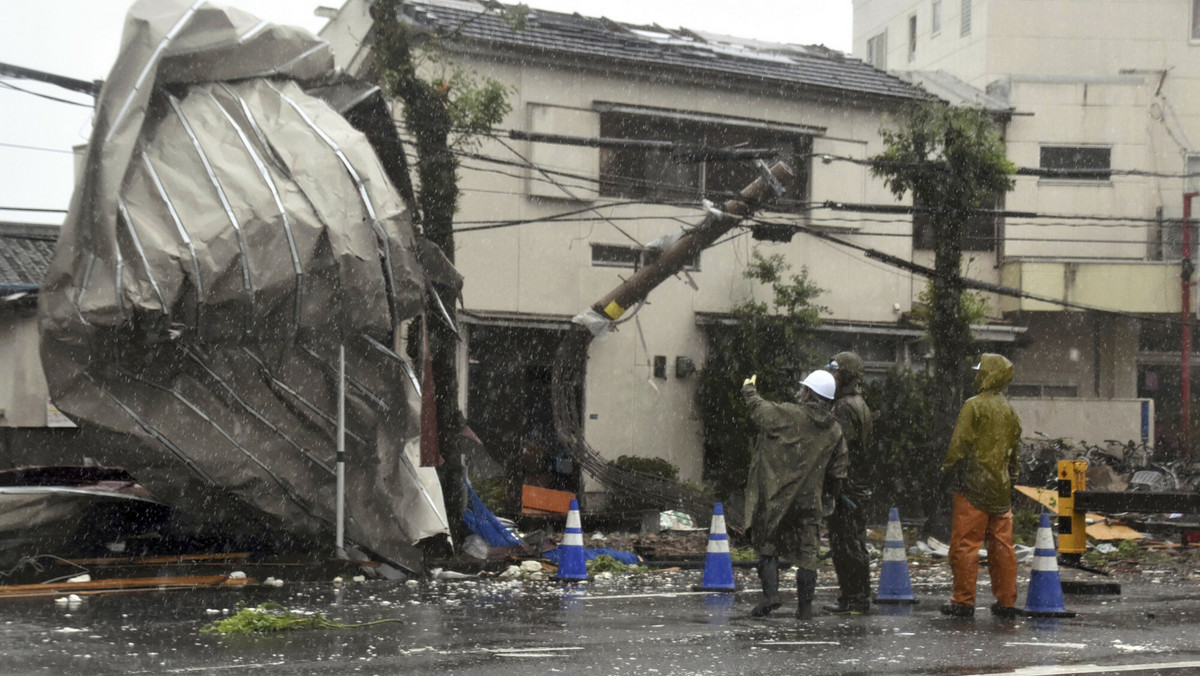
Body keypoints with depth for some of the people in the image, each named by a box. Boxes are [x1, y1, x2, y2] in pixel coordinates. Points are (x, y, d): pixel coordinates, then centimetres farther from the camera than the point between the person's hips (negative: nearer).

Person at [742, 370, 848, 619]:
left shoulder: (787, 414, -10)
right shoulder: (834, 431, 5)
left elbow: (759, 409, 6)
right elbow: (837, 472, 8)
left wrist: (749, 390, 27)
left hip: (775, 496, -3)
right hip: (809, 500, 3)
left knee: (767, 544, 8)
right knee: (807, 552, 8)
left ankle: (770, 593, -6)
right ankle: (805, 606, 9)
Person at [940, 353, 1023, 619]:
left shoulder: (974, 406, -9)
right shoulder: (1010, 411, 13)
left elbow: (960, 443, -12)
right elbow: (1015, 450, 17)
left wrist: (948, 468, 0)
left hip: (974, 485, -7)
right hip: (1001, 488, 7)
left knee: (965, 544, -3)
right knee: (1002, 544, 9)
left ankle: (963, 601, -2)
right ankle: (1006, 601, 11)